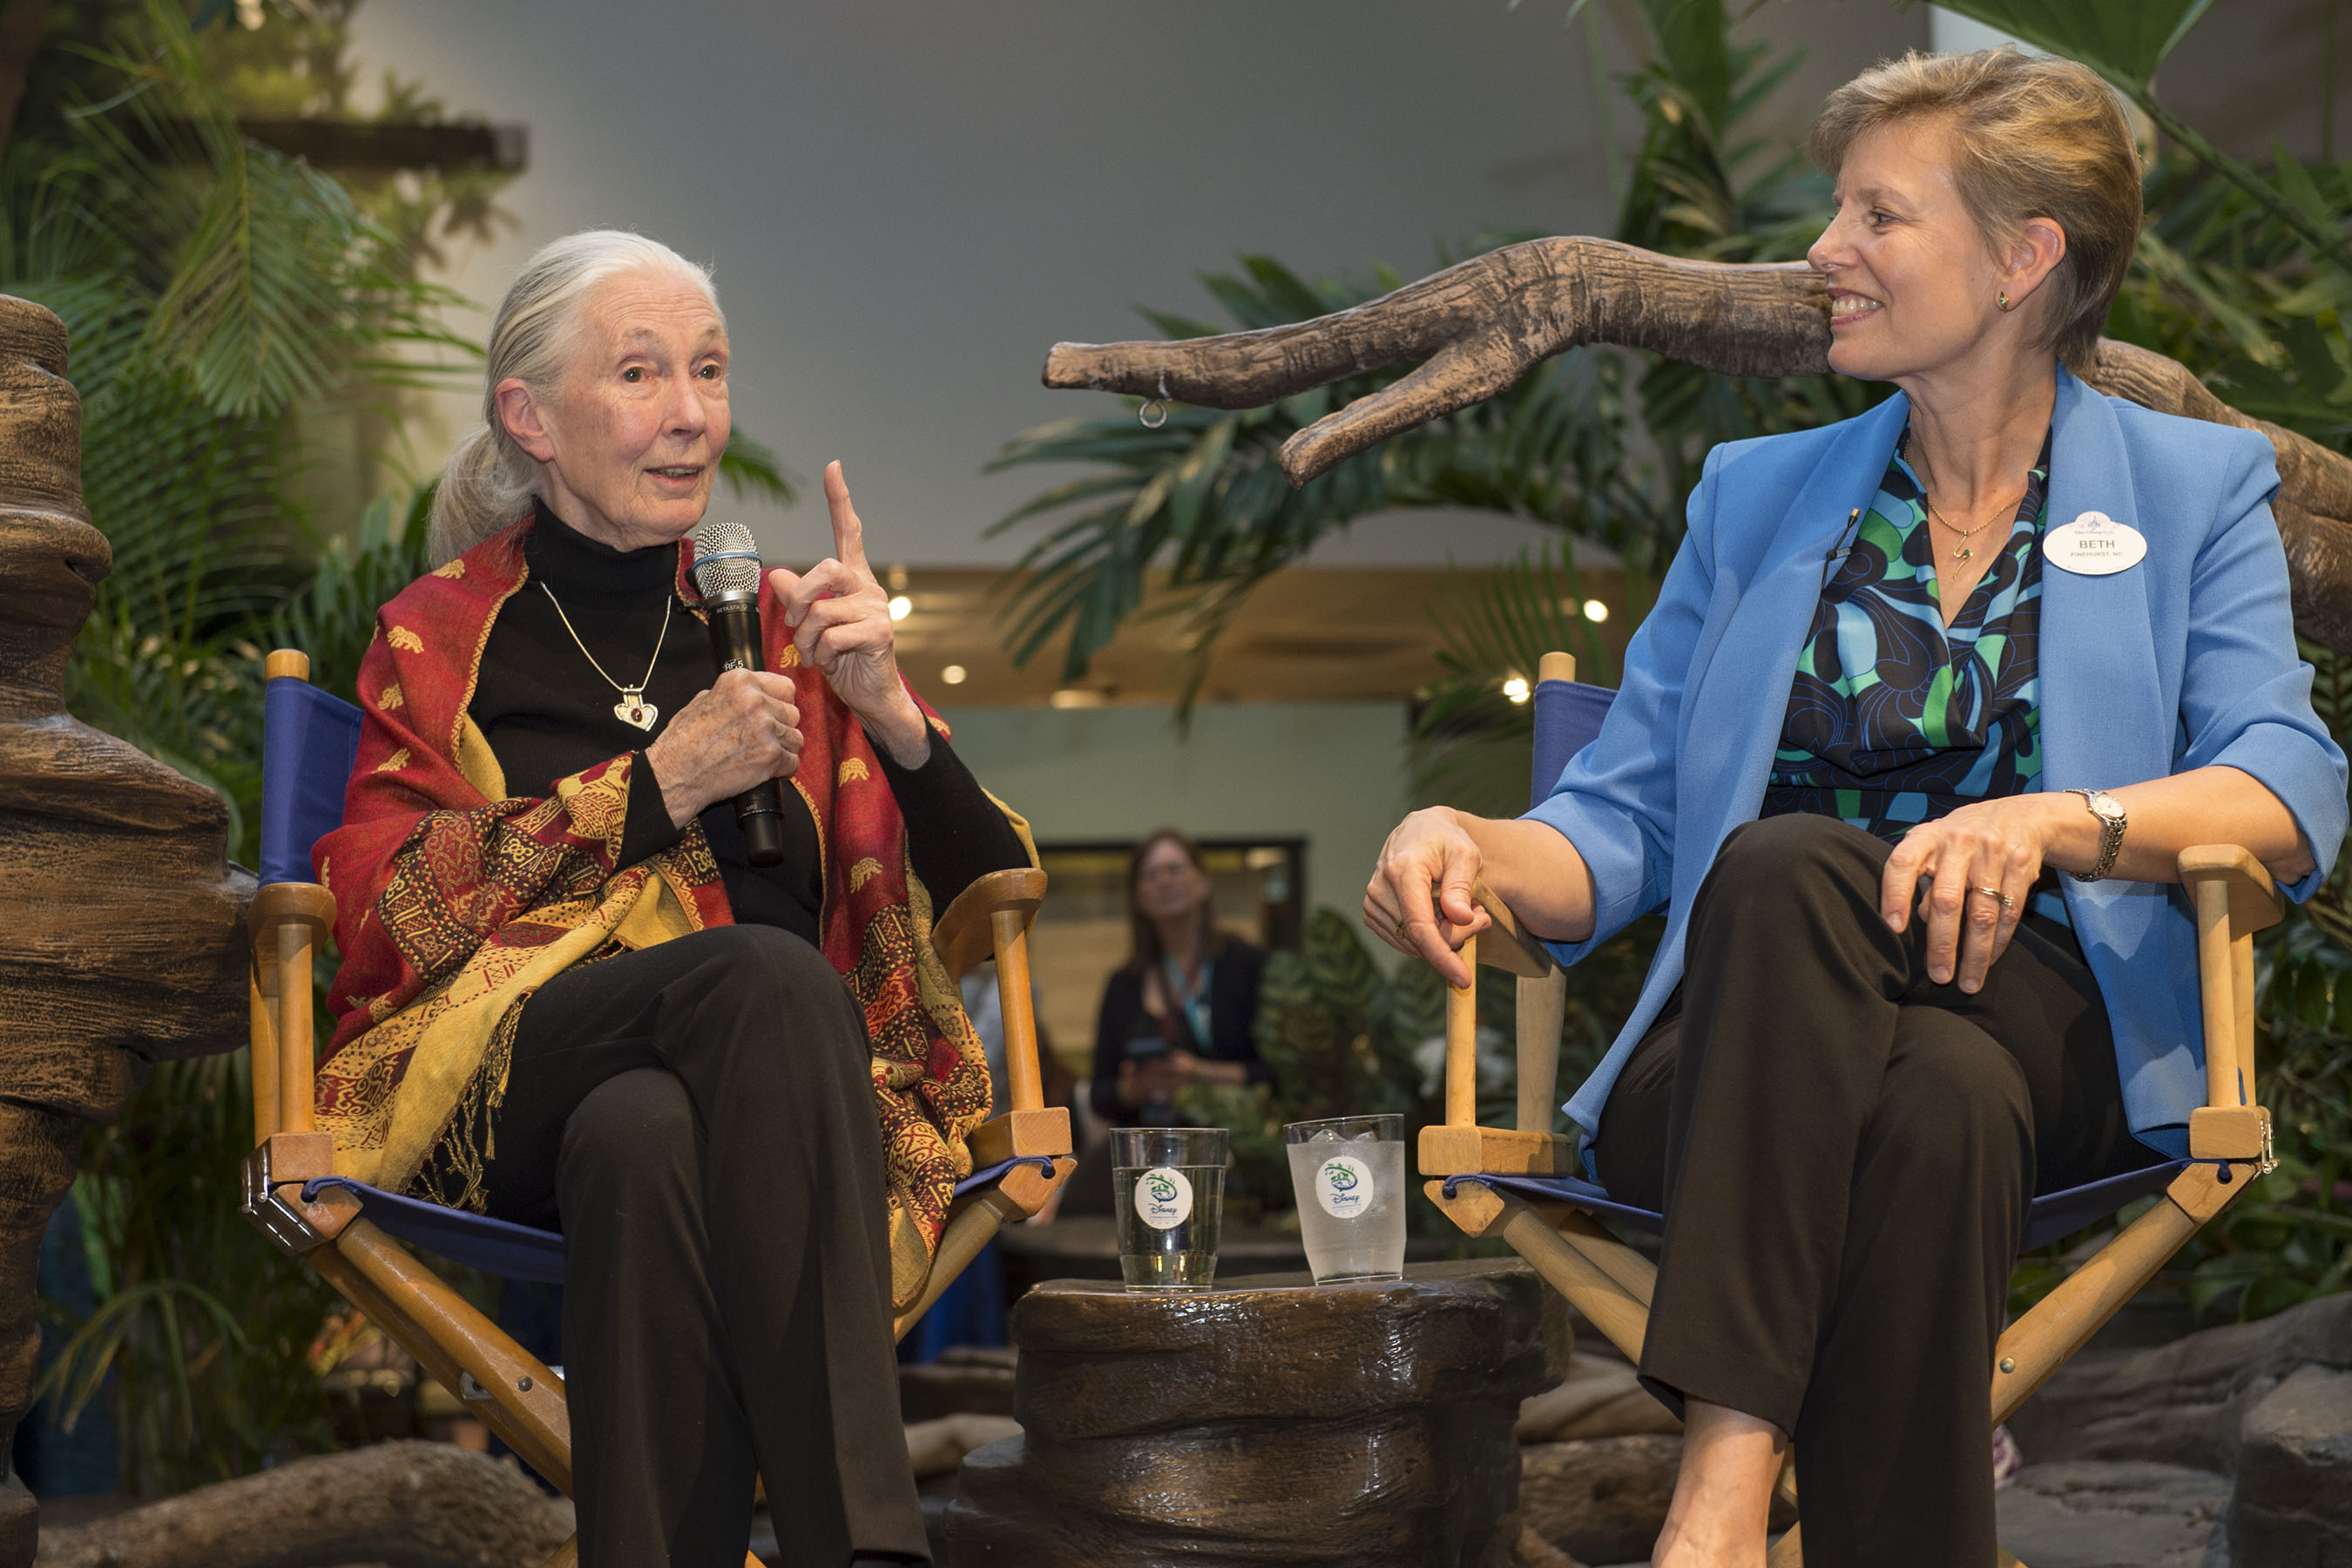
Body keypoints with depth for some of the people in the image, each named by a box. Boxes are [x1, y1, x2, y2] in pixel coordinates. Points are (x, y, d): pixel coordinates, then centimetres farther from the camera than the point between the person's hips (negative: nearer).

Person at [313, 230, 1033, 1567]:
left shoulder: (778, 625, 22)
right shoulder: (442, 638, 18)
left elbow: (994, 898, 14)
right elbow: (379, 915, 1)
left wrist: (888, 713, -4)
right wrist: (651, 786, -5)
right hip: (512, 1091, -1)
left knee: (646, 1136, -37)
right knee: (769, 977, -35)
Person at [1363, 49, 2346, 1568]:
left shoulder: (2198, 490, 14)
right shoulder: (1758, 495, 21)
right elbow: (1624, 820, 16)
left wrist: (2056, 821, -23)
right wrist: (1479, 846, -8)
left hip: (2049, 1040, -2)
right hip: (1734, 1073, 2)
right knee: (1886, 1028, -38)